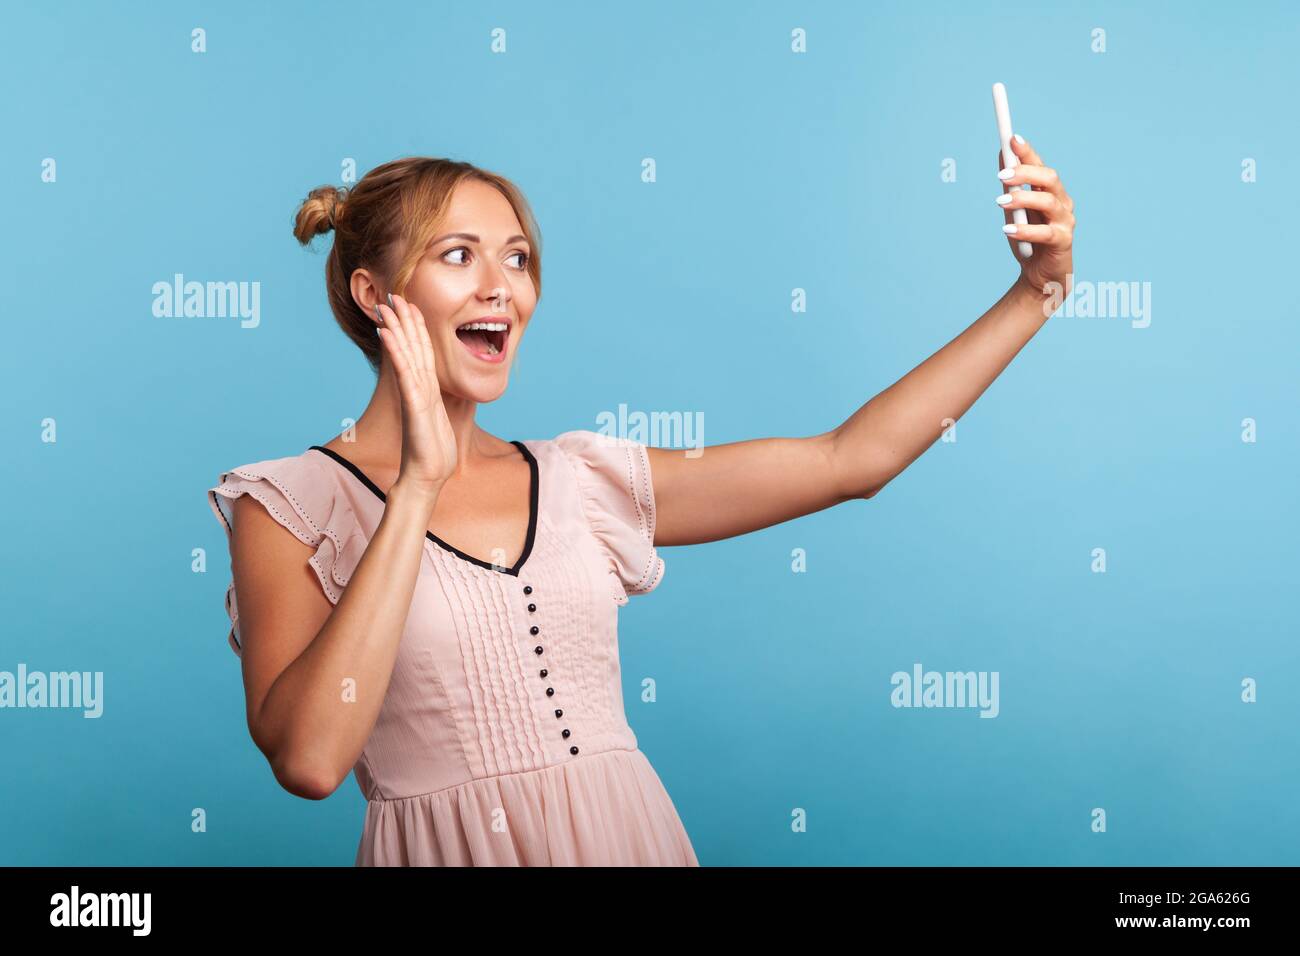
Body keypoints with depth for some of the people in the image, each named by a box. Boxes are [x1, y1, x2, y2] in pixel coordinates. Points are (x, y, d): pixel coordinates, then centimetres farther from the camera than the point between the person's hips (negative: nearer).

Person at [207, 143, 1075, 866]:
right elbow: (309, 759, -18)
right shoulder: (291, 507, -3)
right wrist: (419, 487, -17)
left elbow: (852, 458, 6)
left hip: (633, 834, 2)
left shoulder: (581, 480, 7)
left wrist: (1035, 290, 3)